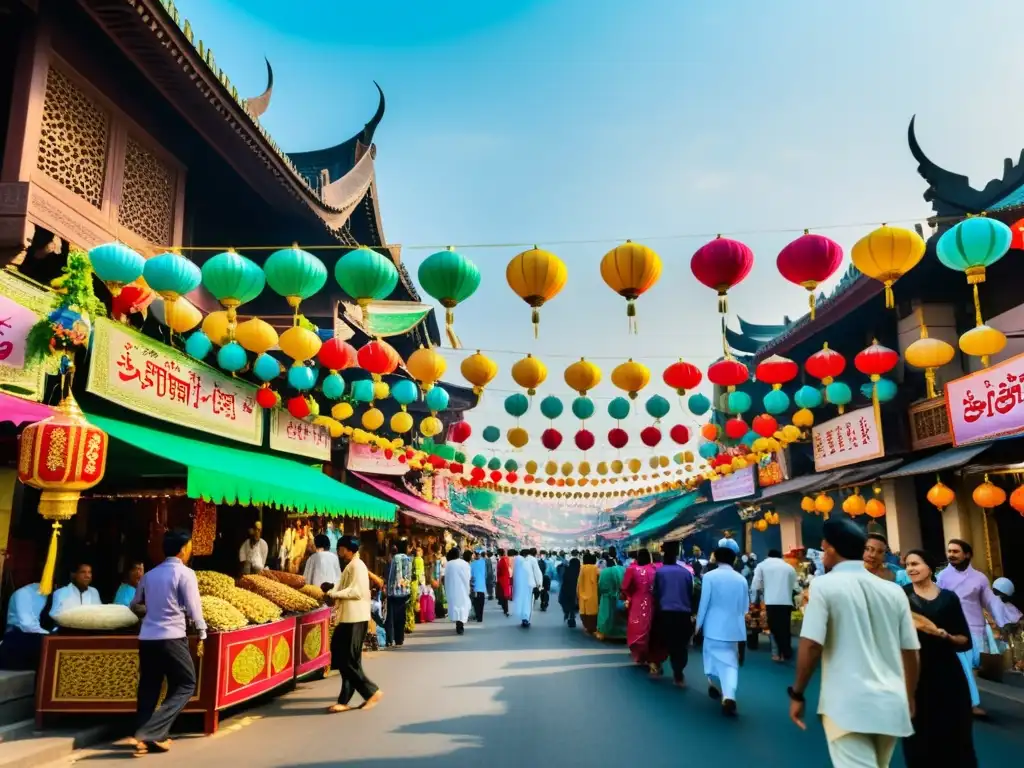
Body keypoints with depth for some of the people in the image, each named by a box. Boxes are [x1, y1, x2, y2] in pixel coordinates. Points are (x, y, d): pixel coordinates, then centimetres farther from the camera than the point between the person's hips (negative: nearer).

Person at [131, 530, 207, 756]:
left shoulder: (150, 574, 12)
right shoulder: (184, 573, -7)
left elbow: (135, 606, 22)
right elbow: (193, 608, -9)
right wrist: (201, 633, 2)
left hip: (147, 637, 6)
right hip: (172, 637, -6)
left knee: (148, 688, 13)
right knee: (185, 685, 5)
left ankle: (144, 737, 12)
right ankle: (151, 733, -6)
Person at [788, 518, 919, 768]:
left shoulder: (824, 584, -7)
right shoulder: (894, 591, 7)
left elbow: (811, 645, -14)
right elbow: (911, 650, 10)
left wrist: (797, 693, -2)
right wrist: (909, 697, 25)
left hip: (848, 705, -6)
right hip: (891, 705, 6)